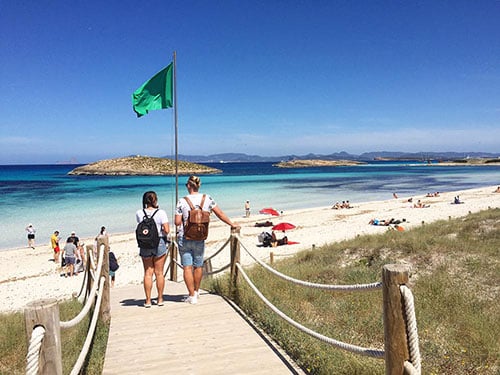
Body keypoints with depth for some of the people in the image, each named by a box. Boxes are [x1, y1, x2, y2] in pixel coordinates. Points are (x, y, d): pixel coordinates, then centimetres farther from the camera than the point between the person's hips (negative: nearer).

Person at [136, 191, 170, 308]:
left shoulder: (139, 213, -3)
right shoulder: (161, 212, -10)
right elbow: (167, 230, -15)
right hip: (159, 243, -2)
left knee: (148, 273, 8)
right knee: (159, 273, 8)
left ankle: (148, 300, 11)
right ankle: (160, 299, 17)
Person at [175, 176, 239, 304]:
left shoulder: (182, 201, -9)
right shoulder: (207, 198, -2)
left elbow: (177, 222, -8)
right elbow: (220, 214, 4)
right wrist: (232, 224, 16)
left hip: (184, 238, -2)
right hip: (199, 239, 3)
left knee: (187, 267, 5)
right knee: (198, 266, 18)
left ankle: (192, 295, 7)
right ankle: (196, 291, 35)